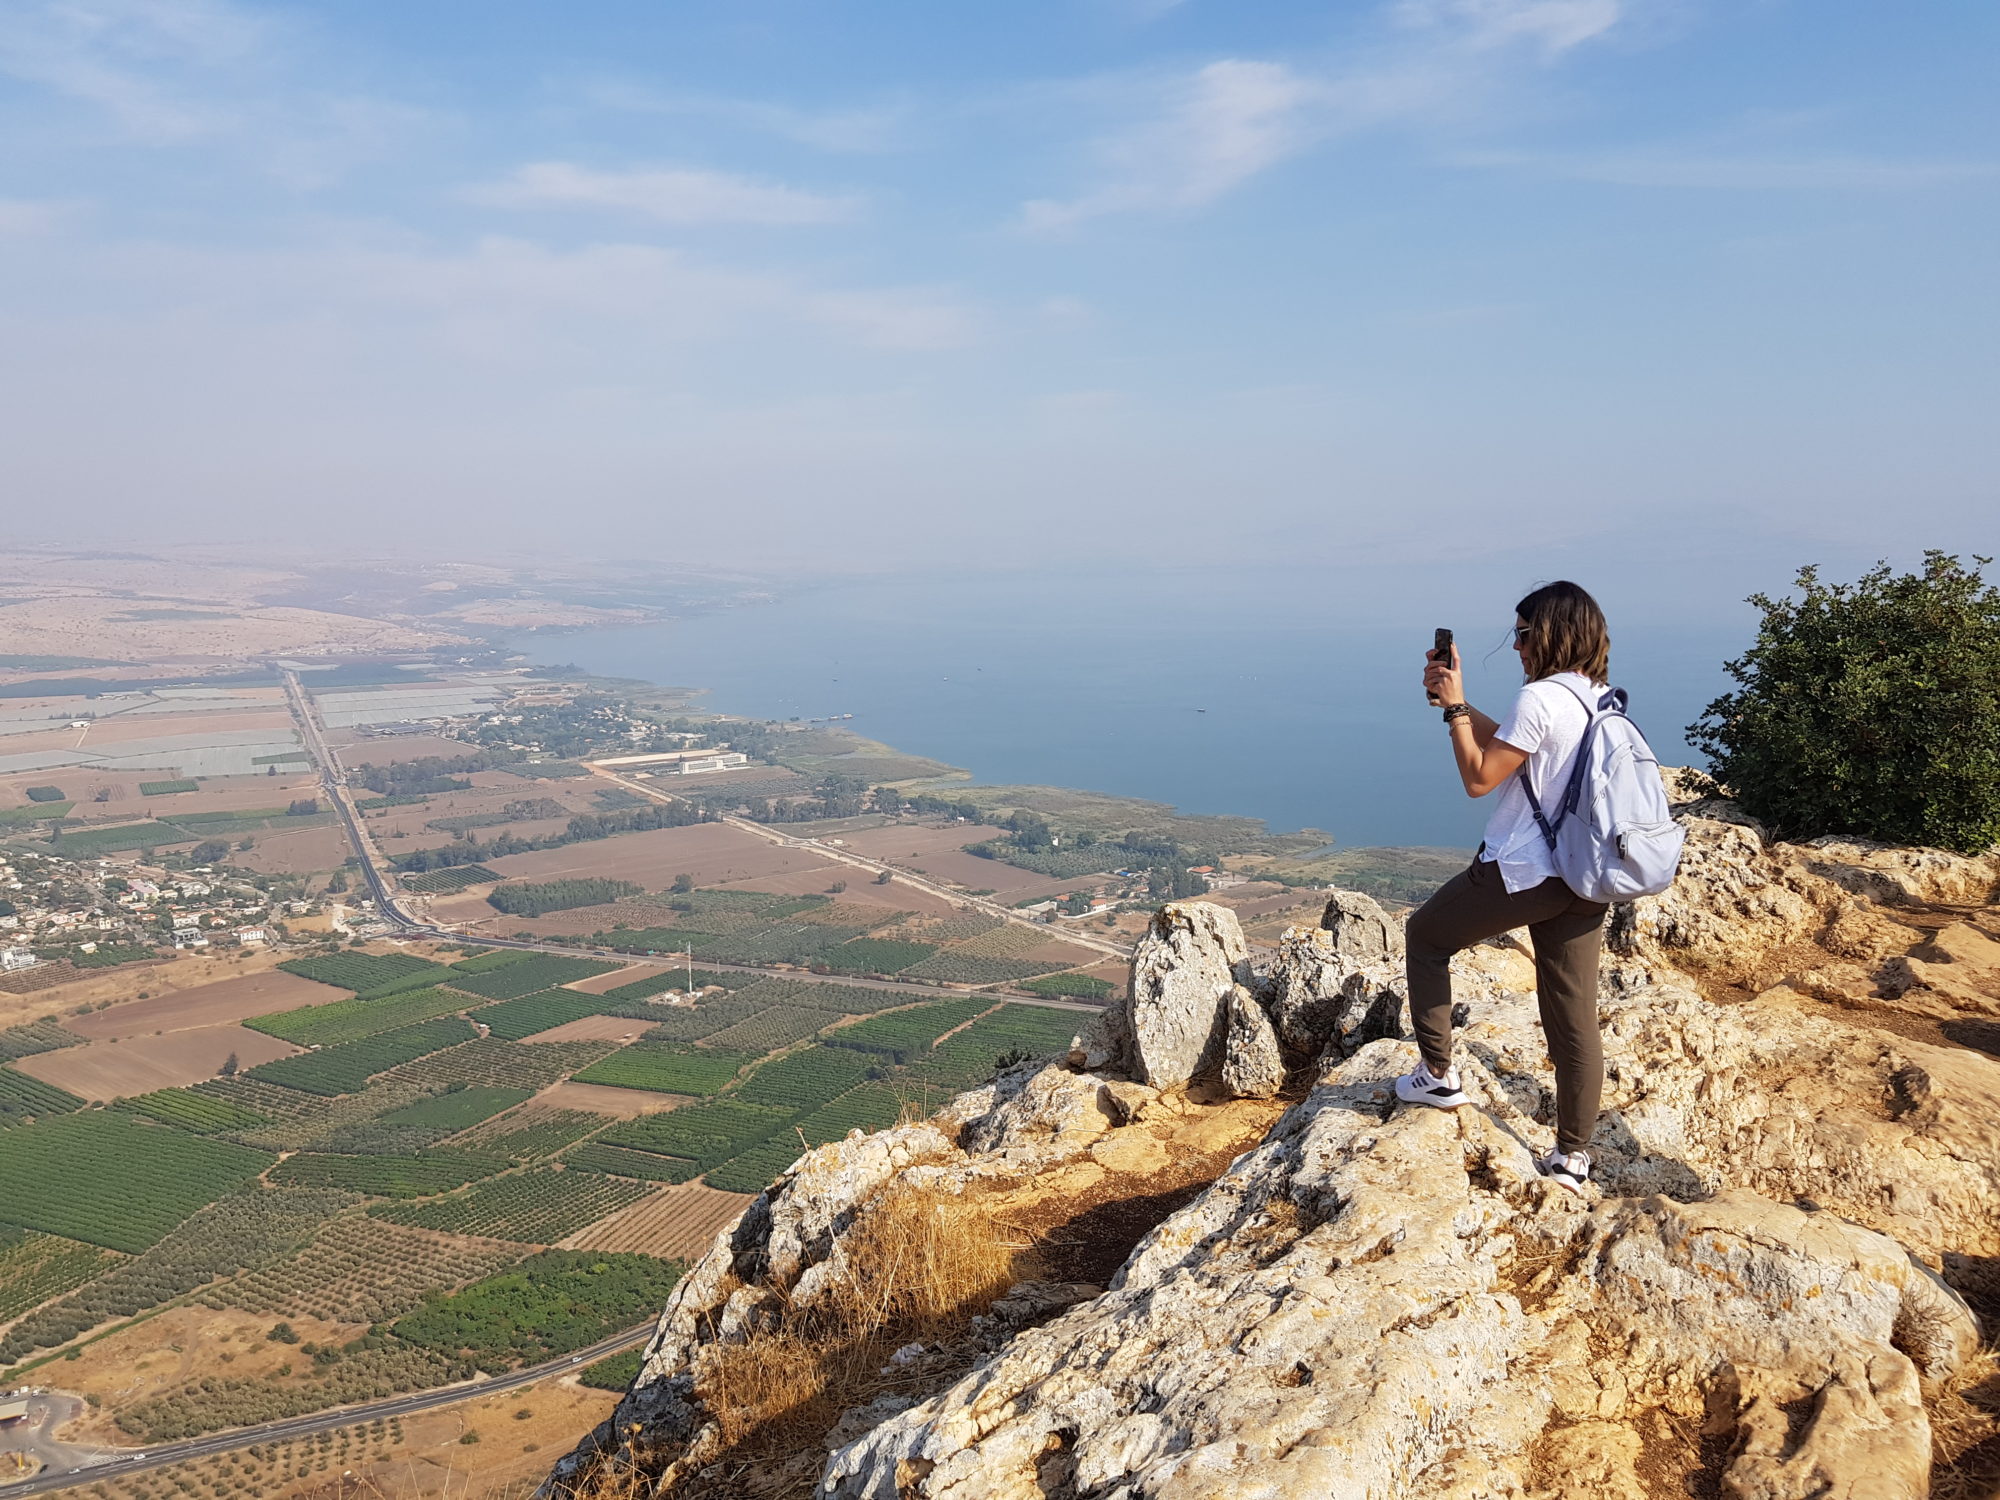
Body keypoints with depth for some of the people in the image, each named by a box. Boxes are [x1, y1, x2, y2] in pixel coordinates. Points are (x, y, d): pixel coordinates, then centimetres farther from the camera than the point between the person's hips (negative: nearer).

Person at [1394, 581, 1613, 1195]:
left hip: (1522, 874, -8)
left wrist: (1455, 707, -5)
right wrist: (1455, 701, 16)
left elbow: (1479, 777, -13)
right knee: (1576, 1017, 10)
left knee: (1426, 935, 16)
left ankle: (1437, 1075, 20)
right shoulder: (1601, 701, 10)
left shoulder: (1540, 699, -18)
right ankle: (1573, 1156, 16)